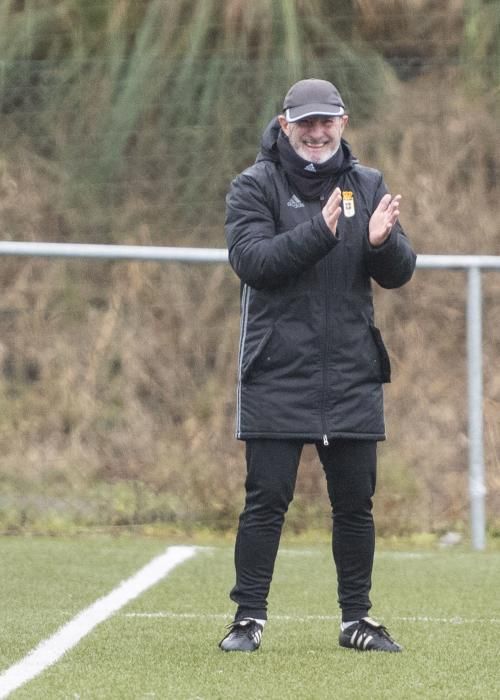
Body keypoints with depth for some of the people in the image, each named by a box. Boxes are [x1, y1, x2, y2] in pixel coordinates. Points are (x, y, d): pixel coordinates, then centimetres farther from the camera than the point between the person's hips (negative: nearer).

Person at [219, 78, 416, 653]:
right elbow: (251, 260, -15)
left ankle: (357, 619, 16)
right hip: (277, 374, -3)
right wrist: (319, 233, -27)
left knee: (355, 503, 7)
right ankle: (249, 617, 2)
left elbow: (399, 273, 5)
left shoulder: (368, 186, 10)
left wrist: (381, 242, -18)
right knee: (267, 499, -4)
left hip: (352, 378, 3)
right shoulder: (255, 186, 0)